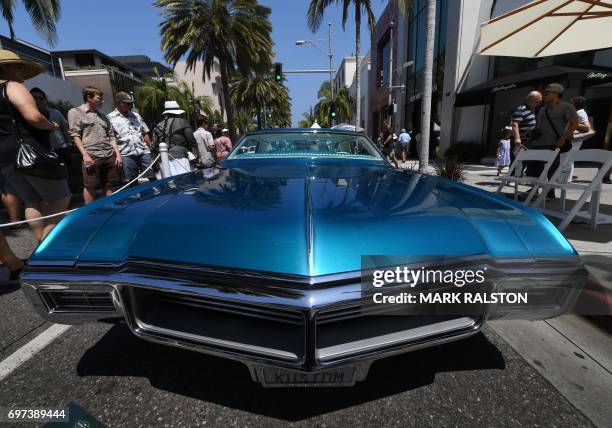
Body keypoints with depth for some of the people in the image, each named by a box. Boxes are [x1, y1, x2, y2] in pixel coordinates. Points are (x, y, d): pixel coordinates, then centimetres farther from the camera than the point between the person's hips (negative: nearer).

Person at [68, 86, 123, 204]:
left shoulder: (103, 117, 21)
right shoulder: (75, 112, 6)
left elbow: (111, 137, 19)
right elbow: (75, 135, -2)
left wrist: (118, 154, 6)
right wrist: (85, 155, -13)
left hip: (110, 156, 5)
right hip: (92, 156, -5)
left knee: (109, 186, 5)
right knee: (90, 186, -1)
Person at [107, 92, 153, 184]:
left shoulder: (136, 116, 17)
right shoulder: (111, 118, 3)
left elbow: (145, 133, 20)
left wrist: (152, 148, 13)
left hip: (144, 152, 4)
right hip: (126, 155, -3)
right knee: (130, 183, 2)